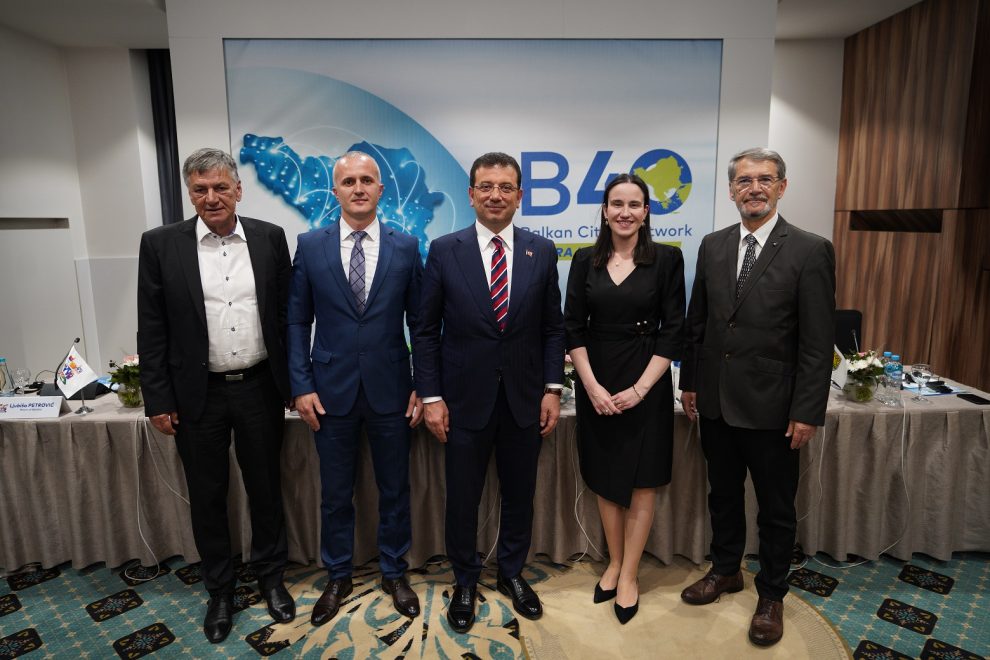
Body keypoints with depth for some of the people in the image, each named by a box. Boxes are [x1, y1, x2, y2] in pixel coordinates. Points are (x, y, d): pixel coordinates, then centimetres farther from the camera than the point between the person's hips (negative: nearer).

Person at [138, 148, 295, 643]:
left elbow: (288, 314, 3)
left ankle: (271, 577, 36)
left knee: (265, 488, 14)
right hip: (197, 396, 0)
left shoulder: (270, 238, -1)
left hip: (259, 389, 1)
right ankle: (219, 590, 34)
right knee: (207, 497, 14)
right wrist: (158, 399, -3)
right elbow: (151, 330, -1)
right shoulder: (161, 244, -3)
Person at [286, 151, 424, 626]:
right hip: (331, 390, 0)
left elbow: (419, 322, 1)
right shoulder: (310, 246, 1)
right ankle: (338, 577, 36)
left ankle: (394, 573, 35)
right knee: (335, 493, 14)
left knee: (395, 489, 13)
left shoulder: (406, 247, 0)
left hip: (391, 390, 0)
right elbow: (297, 321, 2)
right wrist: (301, 385, -4)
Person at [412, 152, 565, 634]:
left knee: (519, 494, 16)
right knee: (462, 498, 11)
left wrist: (553, 388, -2)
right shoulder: (444, 250, -4)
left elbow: (553, 327, 5)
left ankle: (511, 573, 39)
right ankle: (464, 582, 34)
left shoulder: (542, 251, 1)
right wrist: (431, 397, -7)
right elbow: (426, 331, -2)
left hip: (525, 399, 2)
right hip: (465, 399, -1)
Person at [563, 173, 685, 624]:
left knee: (642, 480, 7)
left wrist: (640, 388, -13)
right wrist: (592, 386, -10)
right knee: (605, 478, 13)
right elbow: (573, 328, 0)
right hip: (596, 382, 2)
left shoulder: (666, 259, -4)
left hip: (646, 382, -2)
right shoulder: (586, 260, 2)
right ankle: (614, 563, 31)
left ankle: (628, 575, 22)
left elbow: (673, 330, -6)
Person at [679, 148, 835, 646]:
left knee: (776, 507, 13)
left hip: (771, 407, -4)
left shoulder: (811, 251, -9)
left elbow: (819, 342, -11)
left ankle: (771, 595, 33)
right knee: (723, 493, 20)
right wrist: (689, 382, 8)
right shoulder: (712, 246, 4)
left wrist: (807, 413, -13)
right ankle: (725, 571, 41)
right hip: (716, 401, 4)